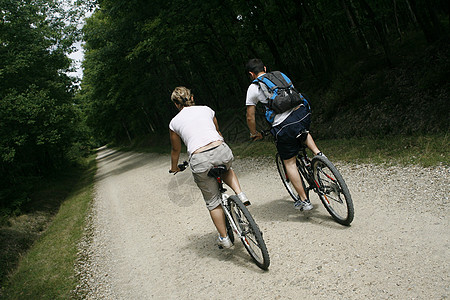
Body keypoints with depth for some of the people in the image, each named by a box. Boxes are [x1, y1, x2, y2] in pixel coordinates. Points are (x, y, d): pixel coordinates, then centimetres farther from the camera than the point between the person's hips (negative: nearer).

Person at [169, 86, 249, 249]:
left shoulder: (174, 122, 15)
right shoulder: (206, 109, 21)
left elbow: (176, 150, 28)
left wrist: (174, 168, 47)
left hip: (199, 160, -2)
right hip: (222, 151, 2)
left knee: (213, 202, 17)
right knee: (226, 170, 39)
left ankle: (224, 238, 24)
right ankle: (240, 195, 16)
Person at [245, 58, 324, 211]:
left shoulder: (253, 88, 8)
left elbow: (250, 117, 11)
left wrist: (254, 134, 29)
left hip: (284, 125, -5)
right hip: (303, 112, 5)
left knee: (289, 163, 12)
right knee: (302, 132, 41)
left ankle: (304, 200, 16)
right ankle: (317, 153, 18)